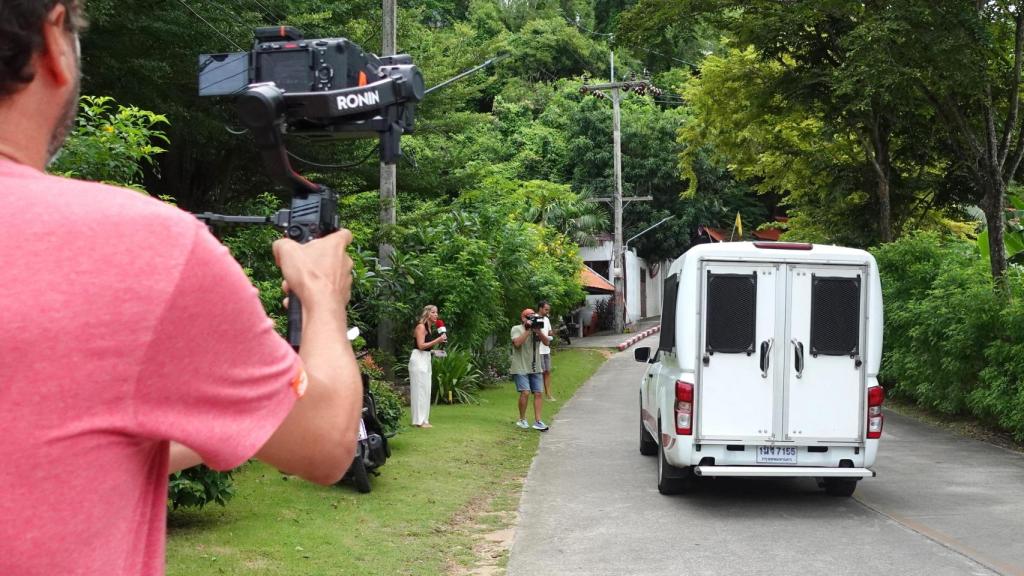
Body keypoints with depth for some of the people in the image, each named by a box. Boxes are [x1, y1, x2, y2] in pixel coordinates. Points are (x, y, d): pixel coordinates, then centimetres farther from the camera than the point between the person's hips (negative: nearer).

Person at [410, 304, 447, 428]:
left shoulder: (430, 328, 16)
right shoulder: (421, 327, -10)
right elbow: (421, 345, -18)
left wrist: (440, 340, 6)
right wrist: (437, 340, -18)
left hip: (426, 359, 9)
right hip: (418, 358, -9)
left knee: (425, 390, 10)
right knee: (420, 389, -8)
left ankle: (423, 419, 15)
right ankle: (419, 421, -6)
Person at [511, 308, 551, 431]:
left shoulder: (537, 328, 11)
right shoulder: (516, 329, -3)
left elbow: (546, 342, -1)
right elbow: (517, 343, -21)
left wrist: (538, 331, -15)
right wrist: (527, 330, -20)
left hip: (535, 368, 5)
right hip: (521, 368, -5)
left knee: (538, 393, -2)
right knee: (525, 392, -15)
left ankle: (537, 421, 0)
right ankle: (522, 420, 2)